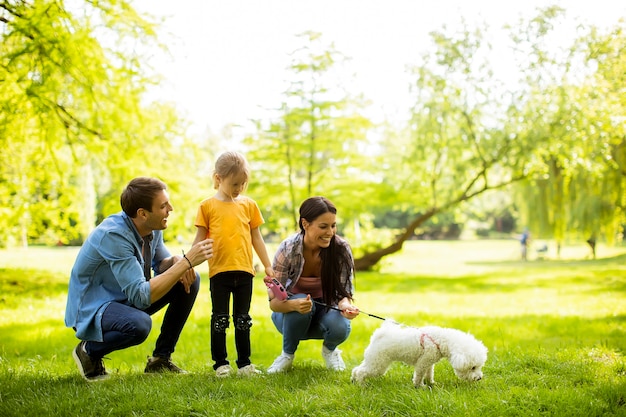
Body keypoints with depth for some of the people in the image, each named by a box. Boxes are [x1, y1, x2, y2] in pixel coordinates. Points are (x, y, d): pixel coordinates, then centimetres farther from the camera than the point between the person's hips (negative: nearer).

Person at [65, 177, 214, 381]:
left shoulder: (153, 227, -7)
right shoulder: (113, 235, -31)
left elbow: (160, 263, 11)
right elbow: (141, 296, -34)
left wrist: (177, 262, -15)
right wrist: (186, 261, -34)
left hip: (127, 299, 8)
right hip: (92, 309, -8)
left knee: (190, 281, -4)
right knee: (139, 324, -39)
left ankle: (161, 359, 5)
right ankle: (89, 350, -6)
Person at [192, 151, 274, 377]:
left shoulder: (249, 205, 8)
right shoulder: (208, 206, 1)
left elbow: (256, 237, 13)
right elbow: (200, 239, 3)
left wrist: (267, 265, 12)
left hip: (244, 271, 2)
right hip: (219, 271, -2)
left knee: (243, 319, 11)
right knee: (219, 319, 5)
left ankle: (244, 363, 19)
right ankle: (221, 363, 14)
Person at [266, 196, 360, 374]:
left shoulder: (342, 249, -21)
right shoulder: (287, 249, -24)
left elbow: (344, 292, -17)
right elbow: (274, 301, -24)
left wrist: (346, 305, -42)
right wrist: (295, 305, -46)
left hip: (326, 309, 1)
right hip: (291, 314, -1)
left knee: (340, 327, -32)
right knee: (300, 302, -35)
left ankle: (329, 350, 7)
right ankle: (287, 354, -5)